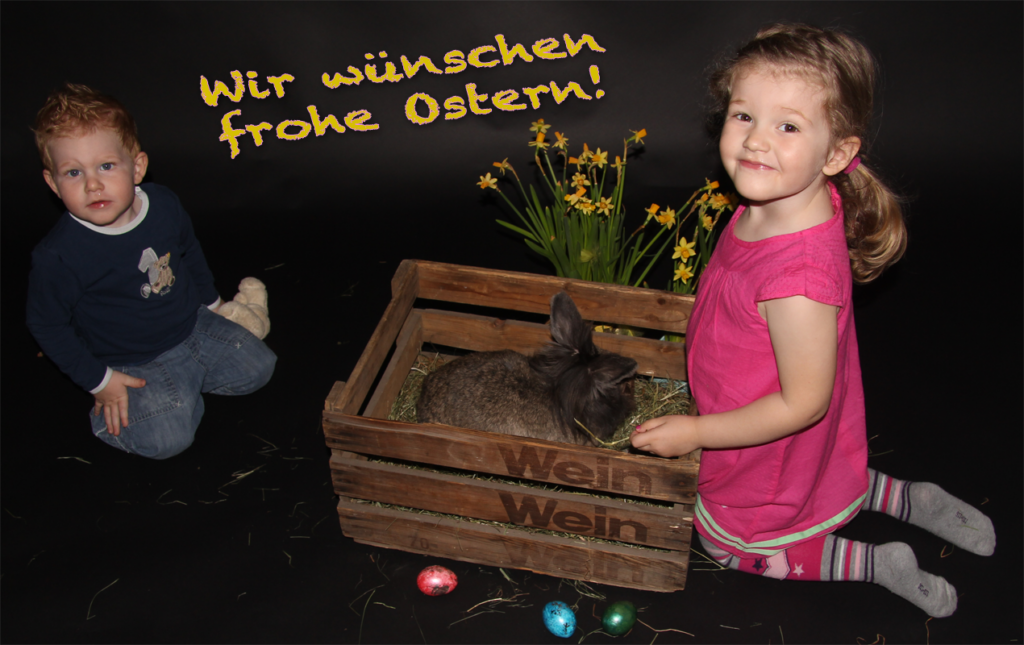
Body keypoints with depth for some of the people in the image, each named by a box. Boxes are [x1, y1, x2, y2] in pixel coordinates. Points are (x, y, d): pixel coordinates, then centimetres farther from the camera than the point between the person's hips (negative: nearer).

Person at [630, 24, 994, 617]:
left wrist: (698, 431, -23)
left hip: (774, 453, -8)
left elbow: (803, 402, -31)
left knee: (727, 537, 22)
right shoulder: (792, 204, -17)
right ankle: (911, 501, 34)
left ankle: (876, 562, 22)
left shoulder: (799, 276, -42)